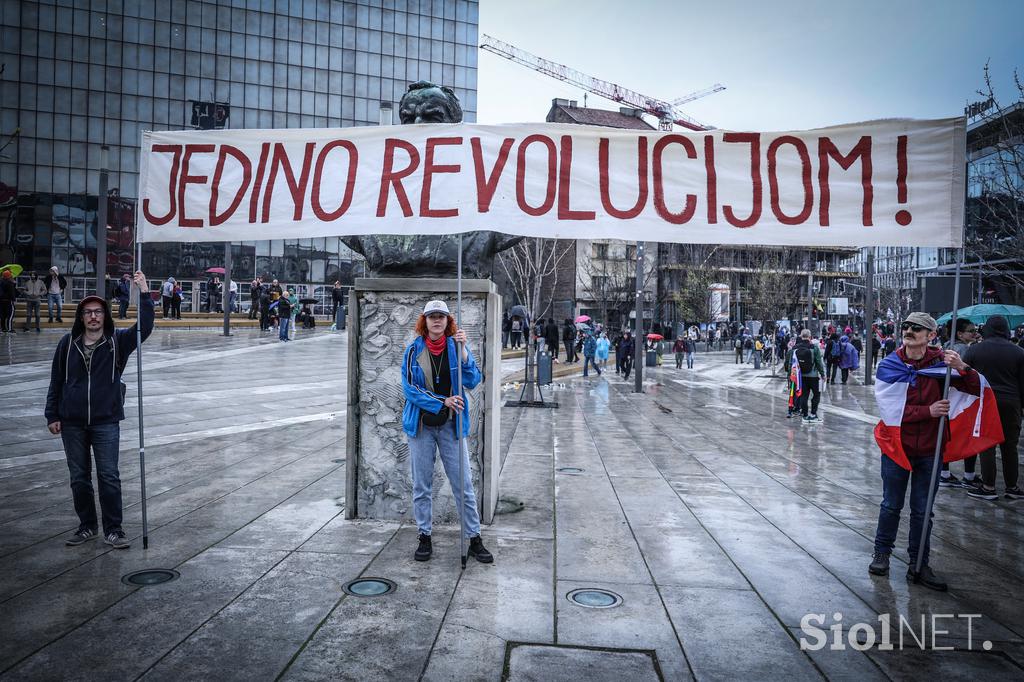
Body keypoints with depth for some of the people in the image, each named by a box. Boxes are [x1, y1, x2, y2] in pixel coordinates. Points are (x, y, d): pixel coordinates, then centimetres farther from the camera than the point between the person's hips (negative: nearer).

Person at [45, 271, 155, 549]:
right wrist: (52, 415, 5)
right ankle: (87, 527, 27)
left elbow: (144, 327, -19)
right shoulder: (67, 343, 2)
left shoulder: (118, 341, -3)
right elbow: (56, 381, 7)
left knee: (109, 477, -1)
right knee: (79, 478, 12)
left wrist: (144, 294, -28)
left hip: (106, 421, -2)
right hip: (72, 423, 3)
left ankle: (113, 529, 10)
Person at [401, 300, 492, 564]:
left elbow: (473, 381, -11)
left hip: (450, 425, 0)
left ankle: (474, 539, 13)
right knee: (421, 485, 9)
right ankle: (424, 538, 24)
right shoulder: (414, 349, -1)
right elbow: (409, 388, -6)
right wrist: (442, 402, -15)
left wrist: (462, 351, -23)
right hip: (421, 425, 1)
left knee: (463, 484, 2)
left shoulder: (456, 346, 0)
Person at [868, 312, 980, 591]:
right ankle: (882, 553, 30)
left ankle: (919, 565, 22)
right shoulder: (890, 366, -8)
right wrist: (928, 411, -25)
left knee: (922, 510, 11)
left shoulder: (940, 361, -4)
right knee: (891, 505, 12)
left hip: (929, 450, 1)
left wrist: (961, 368, -28)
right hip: (897, 446, -1)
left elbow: (975, 389, -10)